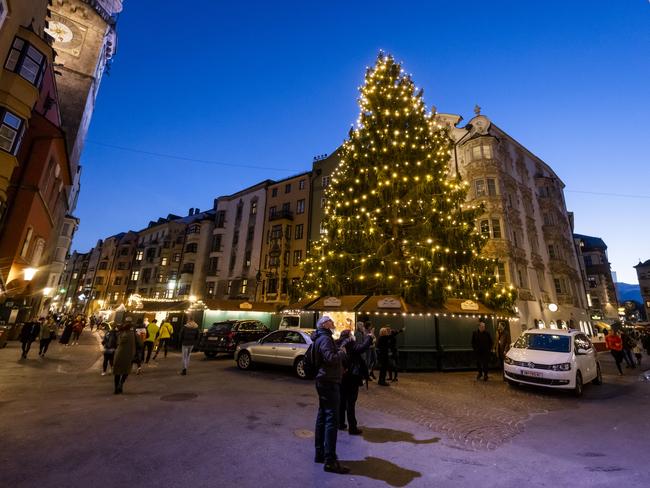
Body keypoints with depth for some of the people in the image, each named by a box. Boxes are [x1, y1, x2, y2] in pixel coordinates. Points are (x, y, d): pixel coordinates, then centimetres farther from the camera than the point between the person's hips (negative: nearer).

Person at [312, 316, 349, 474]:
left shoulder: (321, 338, 16)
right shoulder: (325, 338, -17)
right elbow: (330, 357, -31)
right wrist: (342, 352, -14)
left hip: (324, 381, 11)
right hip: (329, 382, -11)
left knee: (322, 417, 16)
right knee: (332, 420, -7)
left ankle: (320, 453, 26)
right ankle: (330, 461, -2)